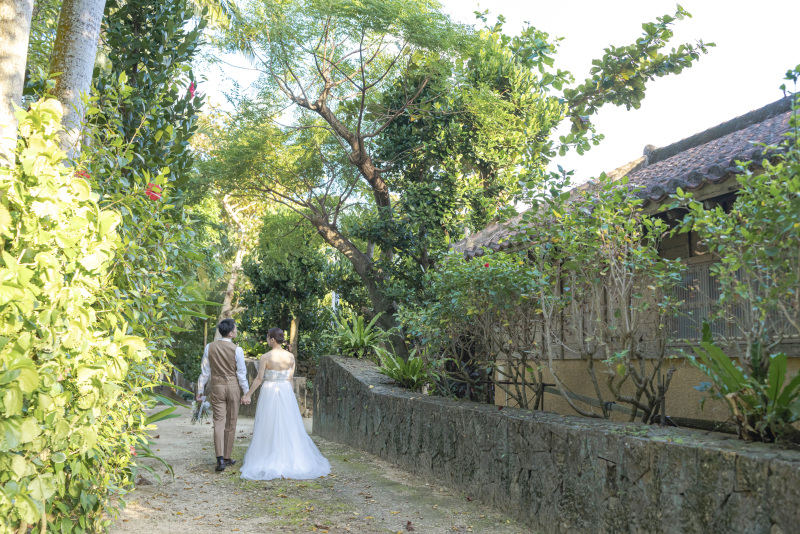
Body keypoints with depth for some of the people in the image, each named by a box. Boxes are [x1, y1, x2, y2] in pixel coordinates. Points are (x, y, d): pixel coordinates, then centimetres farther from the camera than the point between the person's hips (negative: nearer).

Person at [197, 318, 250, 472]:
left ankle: (220, 458, -13)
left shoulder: (209, 347, -3)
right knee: (230, 424, 9)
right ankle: (227, 458, 17)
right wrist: (246, 393, 1)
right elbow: (241, 373, -7)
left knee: (219, 422, 2)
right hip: (233, 387, -2)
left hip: (217, 387, 2)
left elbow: (205, 371, 2)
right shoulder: (237, 350, -11)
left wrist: (200, 390, 11)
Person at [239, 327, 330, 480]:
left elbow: (259, 379, -9)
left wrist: (249, 394, 1)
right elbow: (290, 378, 0)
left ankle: (269, 461, 10)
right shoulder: (290, 356, -1)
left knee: (268, 428, 6)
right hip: (286, 393, 3)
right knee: (289, 427, 11)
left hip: (269, 393, -3)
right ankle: (293, 459, 15)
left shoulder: (266, 357, -12)